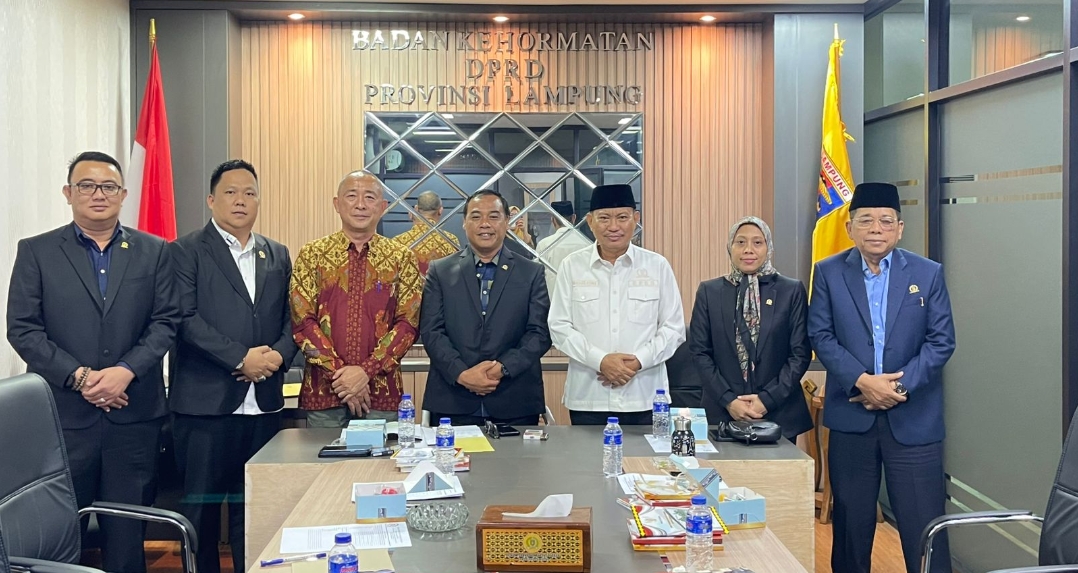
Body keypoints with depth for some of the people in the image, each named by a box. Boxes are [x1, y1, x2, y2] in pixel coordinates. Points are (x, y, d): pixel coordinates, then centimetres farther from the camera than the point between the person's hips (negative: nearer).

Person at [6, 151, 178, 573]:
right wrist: (79, 377, -12)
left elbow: (165, 322, 3)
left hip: (133, 415, 1)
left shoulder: (154, 252, 8)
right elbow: (22, 329, -1)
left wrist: (126, 371, -12)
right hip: (61, 414, -1)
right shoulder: (36, 252, 5)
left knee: (126, 533, 7)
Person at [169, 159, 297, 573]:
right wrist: (241, 358, -15)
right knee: (202, 506, 4)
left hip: (263, 401, 4)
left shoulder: (278, 255, 15)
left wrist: (278, 354, -7)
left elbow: (290, 319, 13)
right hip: (206, 400, -4)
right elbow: (186, 319, -9)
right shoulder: (187, 251, 1)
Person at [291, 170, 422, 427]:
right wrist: (339, 373, -11)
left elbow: (408, 324, -2)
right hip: (323, 389, 0)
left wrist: (366, 371, -12)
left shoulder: (402, 258, 4)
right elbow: (302, 321, -2)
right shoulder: (312, 255, 4)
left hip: (382, 390, 0)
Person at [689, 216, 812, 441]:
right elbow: (700, 351, 2)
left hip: (779, 413, 0)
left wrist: (768, 399, -9)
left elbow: (801, 353, 0)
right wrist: (728, 400, -8)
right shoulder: (709, 291, 5)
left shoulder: (791, 291, 3)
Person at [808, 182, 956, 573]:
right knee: (851, 521, 10)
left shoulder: (928, 273, 3)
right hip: (851, 416, 1)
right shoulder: (828, 272, 4)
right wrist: (862, 381, -15)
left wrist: (901, 385, -12)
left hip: (913, 418, 0)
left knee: (924, 525, -1)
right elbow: (821, 336, -2)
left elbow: (941, 340, 0)